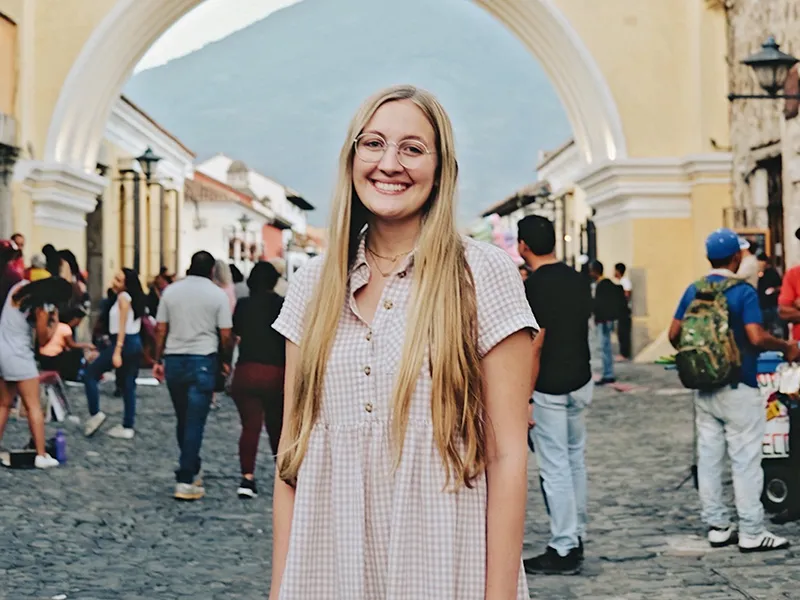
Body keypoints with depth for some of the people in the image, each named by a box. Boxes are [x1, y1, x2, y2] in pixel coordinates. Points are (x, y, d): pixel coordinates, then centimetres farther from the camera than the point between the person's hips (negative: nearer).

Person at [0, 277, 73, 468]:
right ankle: (41, 455, 0)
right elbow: (43, 340, -6)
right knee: (34, 407, 0)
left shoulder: (20, 286, 4)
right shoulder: (42, 308, -16)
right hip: (18, 355, -7)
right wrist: (54, 321, 6)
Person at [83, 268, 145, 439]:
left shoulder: (123, 297, -9)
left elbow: (122, 326, -15)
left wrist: (117, 352, -20)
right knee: (128, 385, 10)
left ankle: (95, 413, -6)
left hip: (124, 342, -9)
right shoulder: (135, 298, 14)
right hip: (135, 343, 9)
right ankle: (128, 426, 10)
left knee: (90, 373, 0)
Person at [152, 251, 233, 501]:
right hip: (203, 360, -4)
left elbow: (160, 329, 5)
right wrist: (226, 361, 9)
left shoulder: (171, 291, 6)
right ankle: (185, 481, -7)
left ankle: (192, 471, 28)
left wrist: (158, 360, 11)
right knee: (195, 422, -3)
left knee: (183, 420, 17)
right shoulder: (218, 295, -3)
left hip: (174, 359, 4)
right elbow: (225, 334, -5)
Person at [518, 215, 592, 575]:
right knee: (574, 460, 17)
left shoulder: (534, 286, -17)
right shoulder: (578, 280, 7)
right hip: (580, 381, 8)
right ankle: (577, 537, 26)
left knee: (555, 467, -3)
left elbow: (535, 343, -19)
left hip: (549, 387, -8)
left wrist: (523, 398, -15)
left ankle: (563, 550, 1)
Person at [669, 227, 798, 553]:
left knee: (708, 458, 9)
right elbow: (757, 337, -22)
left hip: (704, 388, 6)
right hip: (738, 389, -6)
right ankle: (751, 532, 4)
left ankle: (717, 526, 16)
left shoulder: (693, 291, 5)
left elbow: (674, 334, 6)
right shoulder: (743, 293, -13)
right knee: (746, 461, 0)